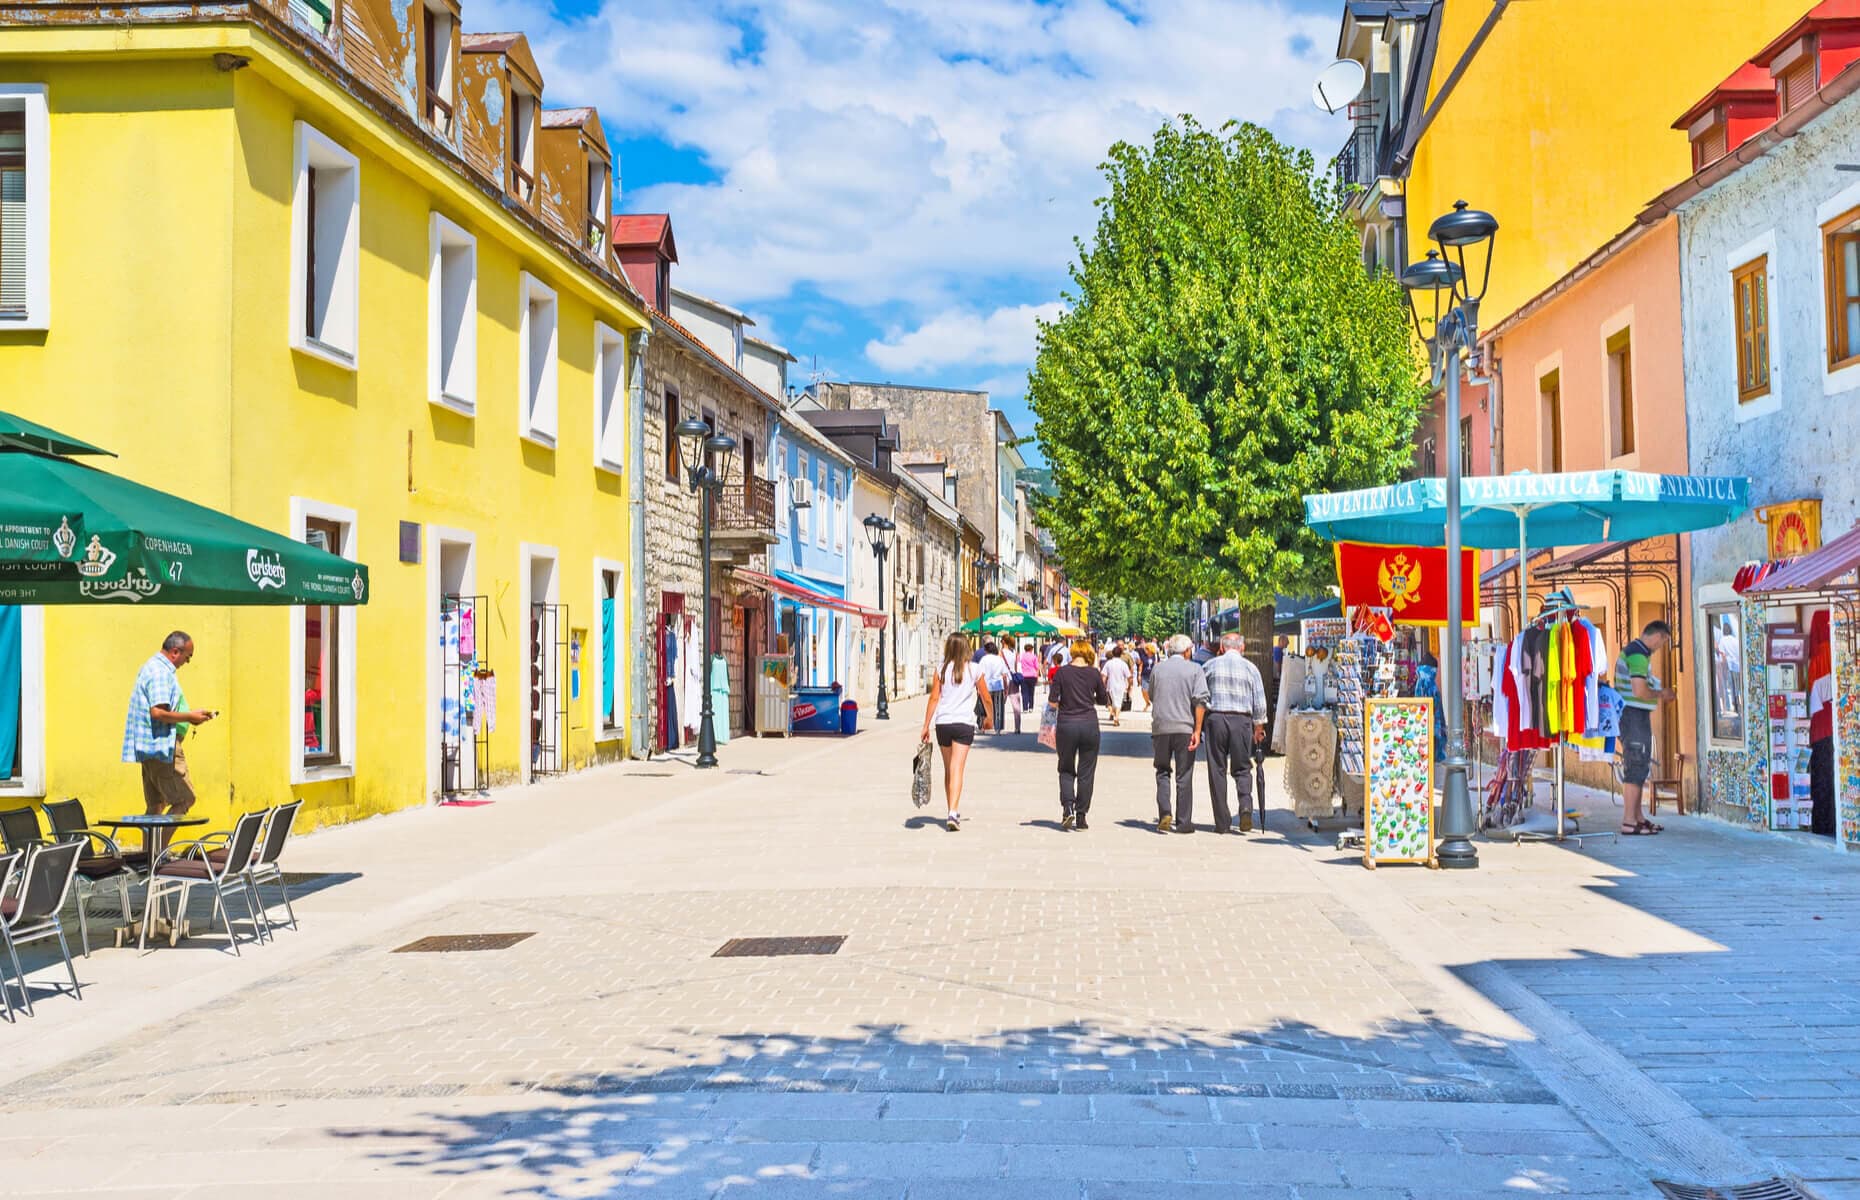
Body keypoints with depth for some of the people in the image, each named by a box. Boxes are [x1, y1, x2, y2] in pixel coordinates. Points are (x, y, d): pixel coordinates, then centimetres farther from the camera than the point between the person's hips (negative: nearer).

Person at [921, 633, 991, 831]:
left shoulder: (942, 669, 2)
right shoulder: (974, 669, 2)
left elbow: (934, 698, -1)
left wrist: (926, 726, 1)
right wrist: (988, 717, 28)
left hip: (943, 723, 2)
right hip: (964, 723, -2)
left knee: (948, 770, 15)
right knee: (957, 769, -8)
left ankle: (953, 811, 25)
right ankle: (953, 813, -22)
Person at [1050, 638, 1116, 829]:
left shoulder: (1062, 672, -3)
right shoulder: (1094, 673, -1)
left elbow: (1052, 701, -4)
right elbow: (1103, 700, 9)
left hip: (1066, 725, 0)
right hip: (1089, 724, 0)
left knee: (1066, 770, 13)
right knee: (1086, 772, 8)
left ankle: (1067, 806, -8)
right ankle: (1081, 817, 9)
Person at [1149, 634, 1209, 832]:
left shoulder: (1157, 669, 8)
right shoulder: (1195, 670, -1)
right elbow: (1200, 701, -10)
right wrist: (1197, 731, -12)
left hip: (1160, 727, 2)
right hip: (1185, 728, -2)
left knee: (1163, 772, 12)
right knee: (1184, 776, 5)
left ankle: (1164, 814, -5)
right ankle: (1183, 821, 8)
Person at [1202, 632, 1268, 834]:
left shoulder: (1210, 665, 5)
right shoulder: (1250, 668, 4)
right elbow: (1260, 702, 5)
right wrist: (1259, 727, 17)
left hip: (1215, 718, 0)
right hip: (1241, 720, 0)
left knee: (1217, 770, 5)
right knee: (1242, 768, 11)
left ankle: (1222, 823, 4)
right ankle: (1245, 804, -16)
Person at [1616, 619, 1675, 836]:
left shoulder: (1631, 651, 17)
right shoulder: (1638, 655, -17)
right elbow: (1640, 691, -25)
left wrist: (1659, 693, 17)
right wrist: (1660, 695, -9)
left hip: (1633, 715, 11)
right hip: (1634, 715, -11)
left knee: (1638, 767, 15)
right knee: (1636, 768, -8)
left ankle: (1637, 818, 21)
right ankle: (1629, 822, -7)